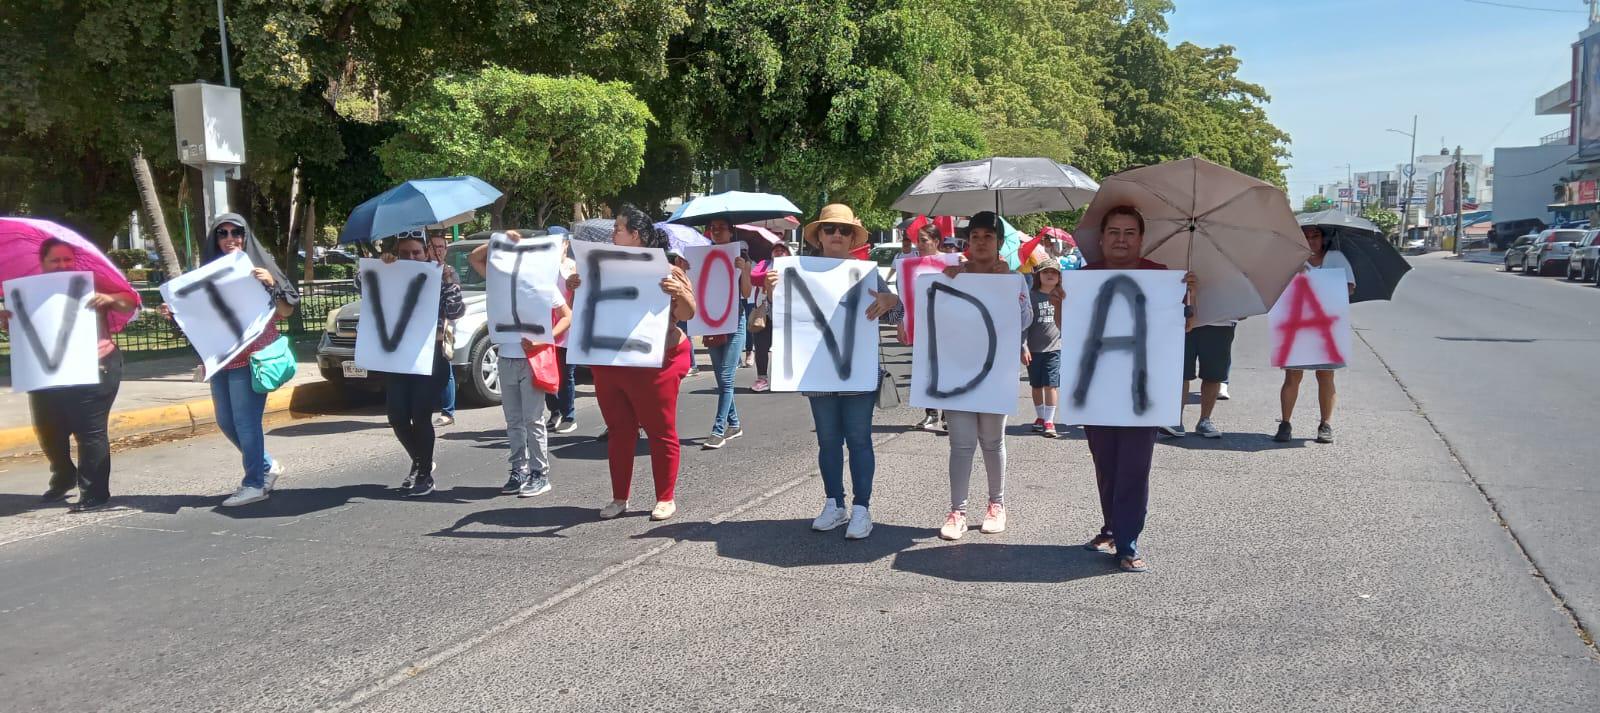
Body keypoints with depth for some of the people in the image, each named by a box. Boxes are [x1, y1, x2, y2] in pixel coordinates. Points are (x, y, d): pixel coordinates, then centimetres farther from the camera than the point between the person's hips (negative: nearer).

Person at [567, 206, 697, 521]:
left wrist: (679, 292, -30)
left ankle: (666, 498, 15)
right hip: (609, 363, 5)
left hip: (653, 364, -5)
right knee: (618, 432, 11)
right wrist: (573, 288, -5)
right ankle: (619, 498, 21)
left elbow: (688, 314, -9)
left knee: (661, 433, 3)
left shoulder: (665, 270, -7)